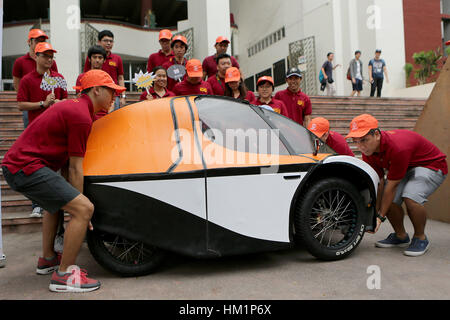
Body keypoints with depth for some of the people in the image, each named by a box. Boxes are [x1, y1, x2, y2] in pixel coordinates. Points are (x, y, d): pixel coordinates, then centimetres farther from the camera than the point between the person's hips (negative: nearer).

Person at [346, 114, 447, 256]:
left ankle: (421, 238, -6)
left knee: (410, 197, -31)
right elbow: (378, 182, -10)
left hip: (432, 165, -7)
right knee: (389, 200, -10)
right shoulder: (368, 150, -16)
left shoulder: (398, 148, -39)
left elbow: (392, 186, -32)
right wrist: (375, 213, -13)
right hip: (406, 168, 7)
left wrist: (380, 216, -24)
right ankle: (400, 236, 14)